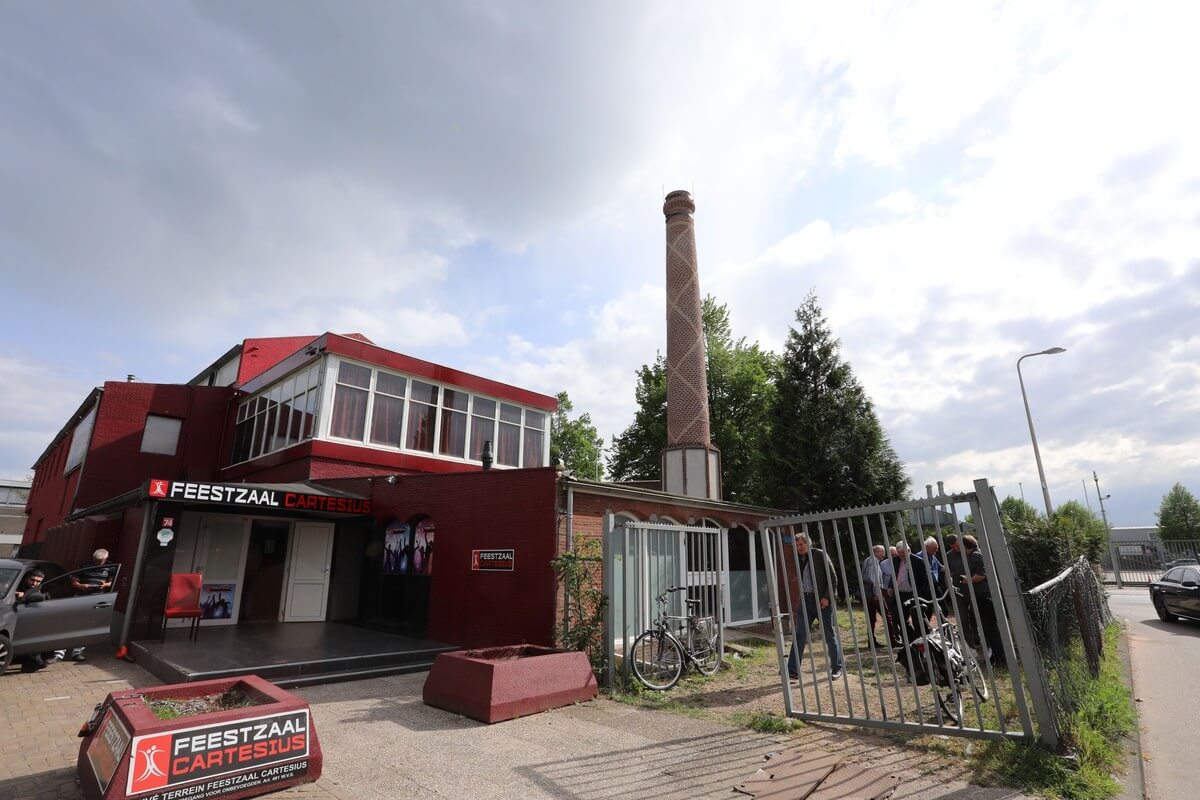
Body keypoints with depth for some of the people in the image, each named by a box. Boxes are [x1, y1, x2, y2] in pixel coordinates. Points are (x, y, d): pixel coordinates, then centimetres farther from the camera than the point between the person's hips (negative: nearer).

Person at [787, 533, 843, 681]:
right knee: (799, 635, 1)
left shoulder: (820, 555, -7)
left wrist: (827, 597, -15)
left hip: (823, 600, -4)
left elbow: (833, 578, -8)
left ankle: (837, 668, 23)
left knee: (830, 635, 6)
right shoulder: (798, 558, 7)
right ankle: (793, 670, 3)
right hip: (806, 599, 4)